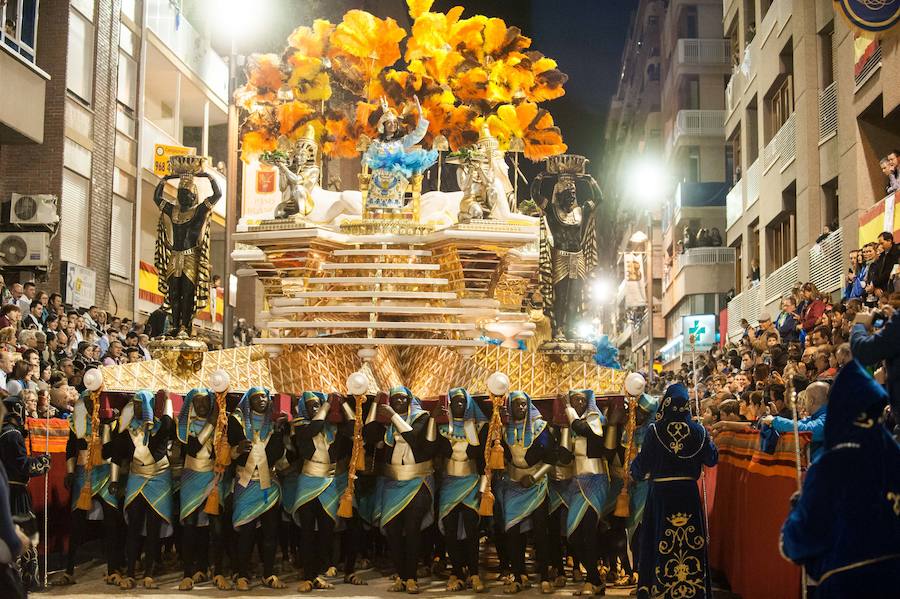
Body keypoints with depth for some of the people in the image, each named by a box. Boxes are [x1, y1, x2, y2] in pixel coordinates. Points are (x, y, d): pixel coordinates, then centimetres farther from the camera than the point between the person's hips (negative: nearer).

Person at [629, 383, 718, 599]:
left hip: (661, 492, -2)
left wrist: (633, 469, 14)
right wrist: (709, 440, 20)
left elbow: (642, 463, -7)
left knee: (662, 541, 7)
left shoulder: (656, 430, -9)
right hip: (688, 492, 2)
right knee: (691, 541, 9)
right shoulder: (697, 430, -3)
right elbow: (711, 459, 4)